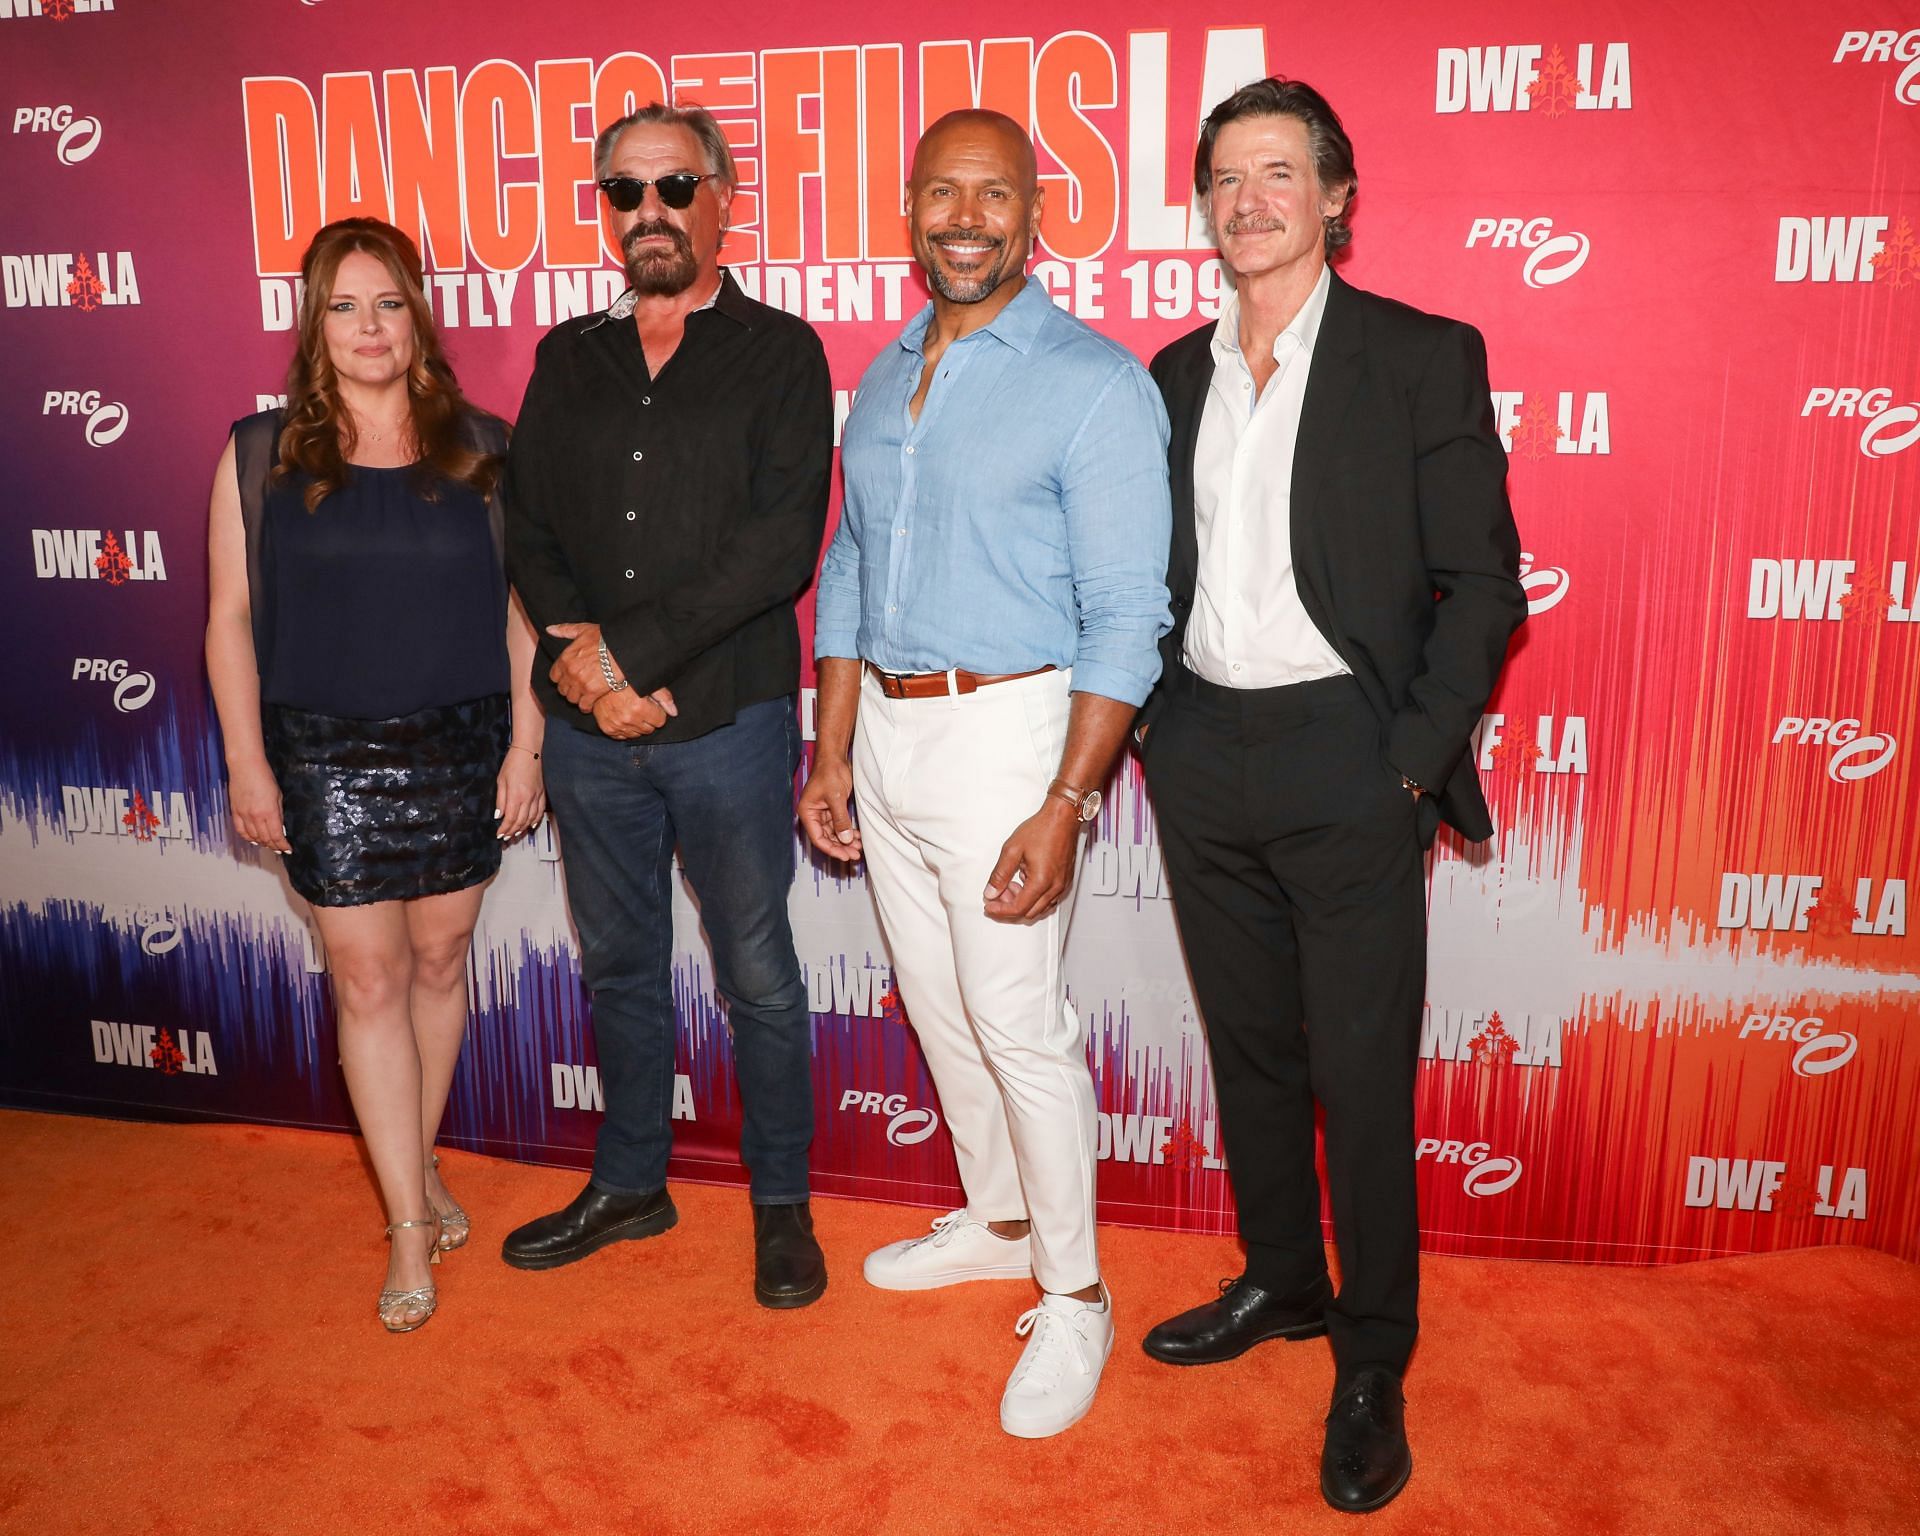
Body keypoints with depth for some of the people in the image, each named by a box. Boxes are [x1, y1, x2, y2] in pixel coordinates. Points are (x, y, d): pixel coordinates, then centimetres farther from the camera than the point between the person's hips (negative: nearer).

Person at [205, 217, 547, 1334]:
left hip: (460, 749, 1)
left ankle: (422, 1161, 34)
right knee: (369, 980, 2)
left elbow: (519, 608, 2)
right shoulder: (261, 457, 2)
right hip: (329, 759, -1)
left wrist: (526, 743, -2)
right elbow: (232, 619, 2)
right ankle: (410, 1227, 13)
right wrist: (248, 763, -2)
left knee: (440, 959, 12)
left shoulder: (481, 450, 2)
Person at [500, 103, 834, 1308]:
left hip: (729, 720, -4)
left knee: (758, 974, 7)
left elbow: (781, 546, -13)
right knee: (618, 965, 17)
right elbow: (530, 530, 6)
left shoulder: (779, 353, -1)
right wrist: (595, 672, -9)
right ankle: (631, 1184, 35)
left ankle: (782, 1204, 25)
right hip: (590, 725, 4)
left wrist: (627, 648, -16)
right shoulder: (569, 359, 12)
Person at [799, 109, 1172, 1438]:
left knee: (1020, 1025, -1)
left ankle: (1074, 1296, 18)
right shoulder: (884, 378, 12)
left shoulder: (1096, 384, -10)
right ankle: (997, 1221, 38)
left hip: (1004, 729, -7)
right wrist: (833, 755, 11)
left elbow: (1125, 618, -14)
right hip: (887, 728, 7)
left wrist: (1065, 805, -20)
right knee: (938, 1006, 17)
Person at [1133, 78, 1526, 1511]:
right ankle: (1282, 1282, 36)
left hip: (1345, 760, -5)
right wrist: (1151, 727, 4)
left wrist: (1414, 754, -12)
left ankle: (1374, 1367, 20)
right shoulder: (1177, 373, 12)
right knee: (1248, 1046, 16)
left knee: (1361, 1071, 2)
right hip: (1203, 760, 5)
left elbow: (1483, 584, -5)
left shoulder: (1423, 358, -2)